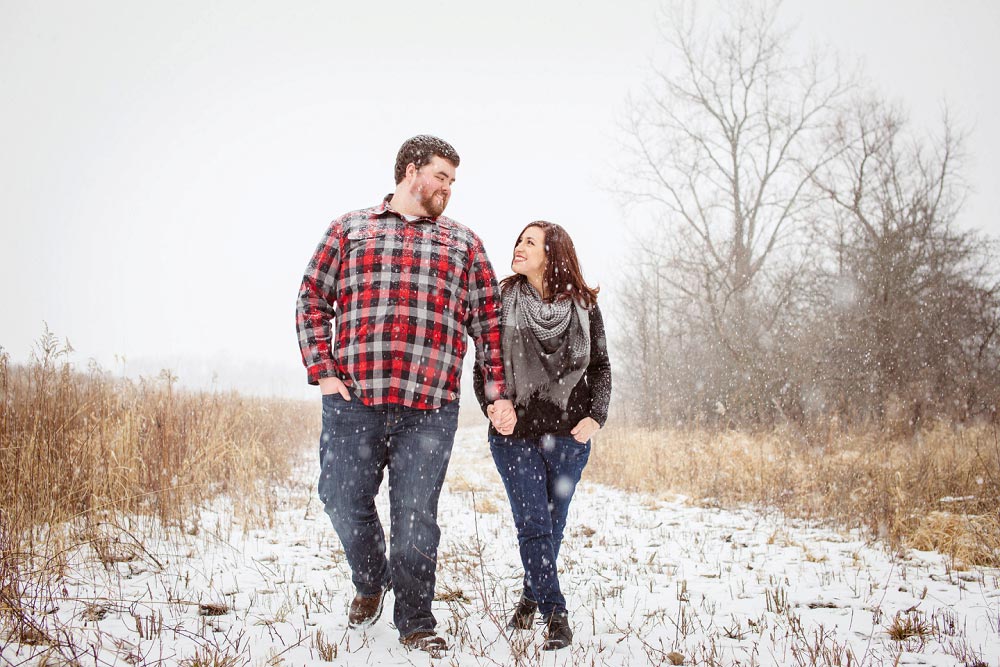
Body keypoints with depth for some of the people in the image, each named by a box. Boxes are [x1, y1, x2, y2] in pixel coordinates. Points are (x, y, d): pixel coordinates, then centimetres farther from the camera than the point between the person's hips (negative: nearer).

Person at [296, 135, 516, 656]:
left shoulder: (463, 242, 16)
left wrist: (498, 392, 5)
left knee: (416, 519, 2)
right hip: (352, 400, 0)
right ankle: (369, 583, 35)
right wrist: (322, 372, -1)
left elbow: (487, 321, 13)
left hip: (429, 408, 0)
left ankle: (415, 624, 18)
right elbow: (312, 299, 11)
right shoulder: (350, 228, 13)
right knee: (345, 502, 6)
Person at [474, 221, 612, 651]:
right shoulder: (501, 301, 2)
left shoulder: (584, 307, 3)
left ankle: (532, 596, 32)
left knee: (553, 525, 10)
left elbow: (600, 366, 9)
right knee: (533, 524, -5)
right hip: (514, 433, -1)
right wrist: (493, 407, -13)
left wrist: (595, 416, -4)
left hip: (568, 436, 1)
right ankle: (555, 613, 5)